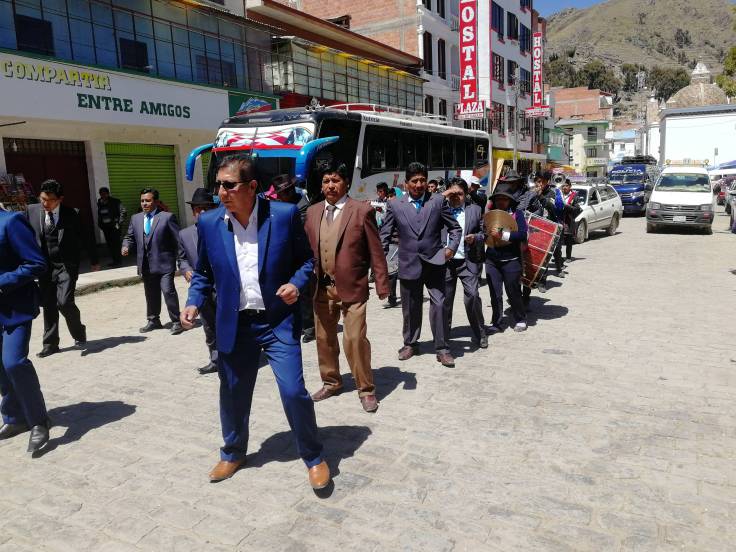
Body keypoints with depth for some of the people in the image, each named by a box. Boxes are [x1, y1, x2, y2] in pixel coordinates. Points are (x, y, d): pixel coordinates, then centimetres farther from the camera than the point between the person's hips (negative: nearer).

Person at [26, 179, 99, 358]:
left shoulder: (71, 214, -7)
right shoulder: (32, 211, 1)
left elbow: (85, 238, 1)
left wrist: (94, 261, 8)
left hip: (66, 265, -3)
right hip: (44, 266, 4)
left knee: (64, 302, -14)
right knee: (48, 305, 9)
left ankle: (79, 332, 13)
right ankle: (50, 344, 20)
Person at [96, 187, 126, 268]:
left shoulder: (115, 201, -8)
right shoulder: (99, 203, 9)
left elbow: (123, 211, -12)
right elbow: (99, 215, 21)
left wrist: (119, 223, -12)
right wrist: (100, 224, 10)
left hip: (114, 226, -6)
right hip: (105, 227, 6)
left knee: (115, 244, -6)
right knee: (109, 244, 9)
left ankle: (118, 262, 3)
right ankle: (114, 261, 18)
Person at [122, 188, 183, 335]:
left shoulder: (167, 217, -3)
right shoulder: (135, 218, 13)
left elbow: (178, 240, -5)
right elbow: (130, 237, 19)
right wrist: (126, 246, -5)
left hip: (164, 263, -5)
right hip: (146, 265, 6)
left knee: (168, 291, -11)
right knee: (151, 294, 15)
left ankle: (176, 321, 0)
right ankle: (153, 321, 29)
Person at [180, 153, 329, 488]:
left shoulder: (285, 214, -9)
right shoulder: (209, 223, -2)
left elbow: (306, 258, 3)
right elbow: (203, 272, 10)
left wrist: (297, 283, -16)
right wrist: (194, 302, -6)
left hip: (278, 322, -3)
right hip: (234, 325, 3)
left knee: (294, 391, -6)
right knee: (232, 394, 15)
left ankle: (313, 457, 19)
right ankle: (232, 453, 42)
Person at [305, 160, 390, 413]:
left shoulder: (362, 211, -5)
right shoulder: (313, 212, 9)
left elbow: (376, 252, -5)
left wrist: (382, 285, -8)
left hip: (352, 288, -5)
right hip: (322, 288, 5)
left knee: (355, 339, -6)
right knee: (324, 338, 15)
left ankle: (366, 389, 12)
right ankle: (331, 382, 34)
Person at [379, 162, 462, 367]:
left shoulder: (438, 201, 1)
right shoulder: (395, 205, 1)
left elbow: (455, 228, 8)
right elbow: (385, 235, 3)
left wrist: (452, 247, -8)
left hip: (434, 263, -1)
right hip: (408, 264, 1)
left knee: (438, 305, -4)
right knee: (410, 308, 13)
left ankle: (442, 348, 8)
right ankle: (410, 343, 31)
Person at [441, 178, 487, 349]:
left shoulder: (475, 210, 8)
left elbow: (484, 232, 11)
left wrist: (475, 237, -9)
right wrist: (443, 196, -11)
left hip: (468, 261, -1)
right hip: (445, 261, 1)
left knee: (472, 296, -10)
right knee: (445, 299, 8)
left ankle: (479, 335, 7)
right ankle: (444, 333, 25)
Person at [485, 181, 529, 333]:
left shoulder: (517, 213, -2)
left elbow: (522, 235, -13)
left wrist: (502, 235, -20)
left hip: (511, 260, -3)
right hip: (492, 260, 3)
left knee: (513, 292, 7)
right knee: (495, 294, 6)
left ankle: (520, 320, 26)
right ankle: (496, 323, 17)